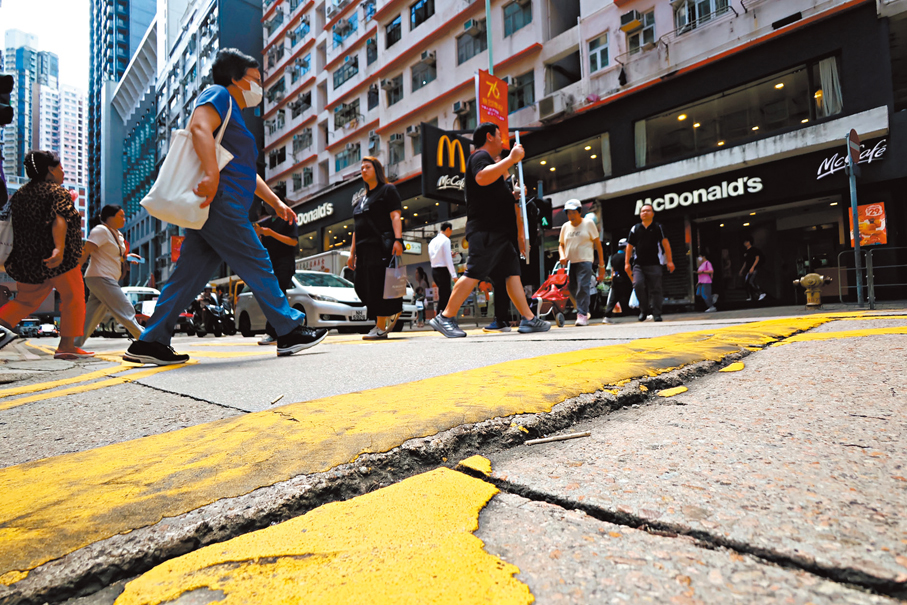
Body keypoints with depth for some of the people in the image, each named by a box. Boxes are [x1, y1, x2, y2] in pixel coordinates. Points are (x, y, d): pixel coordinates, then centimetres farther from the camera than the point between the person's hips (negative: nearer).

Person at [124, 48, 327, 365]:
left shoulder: (234, 116, 33)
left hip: (208, 208, 10)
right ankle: (290, 332, -2)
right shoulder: (219, 95, 4)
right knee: (257, 266, -7)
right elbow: (199, 126, -18)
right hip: (219, 203, -10)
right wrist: (212, 176, -31)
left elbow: (247, 172, 34)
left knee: (188, 276, 6)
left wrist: (276, 202, 27)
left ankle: (150, 342, 8)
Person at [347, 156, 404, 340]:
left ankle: (381, 328, -8)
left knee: (377, 286, -12)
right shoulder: (363, 199, 27)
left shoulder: (387, 190, 7)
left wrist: (398, 239, -21)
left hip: (380, 246, -8)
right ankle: (393, 311, 18)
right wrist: (352, 252, 19)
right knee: (361, 287, 2)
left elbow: (396, 216, -7)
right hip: (364, 249, 8)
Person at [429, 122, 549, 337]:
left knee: (512, 271, 4)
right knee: (474, 272, -16)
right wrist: (511, 159, -22)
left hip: (498, 231, 11)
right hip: (486, 230, -11)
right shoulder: (480, 156, -3)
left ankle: (528, 319, 4)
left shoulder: (487, 159, 29)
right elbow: (482, 178, -28)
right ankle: (445, 317, -13)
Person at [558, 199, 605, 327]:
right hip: (569, 263, 5)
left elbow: (598, 244, 3)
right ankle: (583, 311, 20)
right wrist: (562, 256, -3)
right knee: (572, 289, 4)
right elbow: (561, 245, 21)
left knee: (582, 288, -15)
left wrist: (601, 265, -2)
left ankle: (582, 315, -14)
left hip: (584, 261, -4)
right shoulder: (565, 226, 14)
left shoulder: (588, 224, 4)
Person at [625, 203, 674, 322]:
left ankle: (657, 313, 5)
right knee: (638, 284, -18)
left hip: (654, 264, -1)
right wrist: (627, 263, 8)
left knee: (655, 289, -3)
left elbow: (665, 244, 4)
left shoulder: (658, 227, 7)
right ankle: (644, 309, -2)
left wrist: (669, 261, -4)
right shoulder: (635, 228, 12)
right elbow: (629, 246, 14)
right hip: (639, 265, 1)